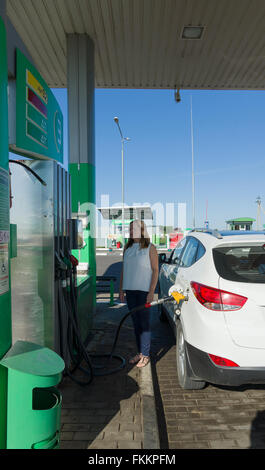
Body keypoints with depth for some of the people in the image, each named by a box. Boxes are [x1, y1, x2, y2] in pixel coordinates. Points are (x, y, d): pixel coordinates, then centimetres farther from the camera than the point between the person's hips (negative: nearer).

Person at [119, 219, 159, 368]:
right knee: (136, 323, 12)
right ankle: (140, 353, 22)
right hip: (130, 290, 6)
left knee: (144, 324, -2)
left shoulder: (150, 248, -4)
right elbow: (124, 270, 15)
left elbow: (155, 270, -7)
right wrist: (121, 290, 10)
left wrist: (151, 292, -14)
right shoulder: (127, 248, 12)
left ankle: (145, 355, 7)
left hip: (144, 290, -5)